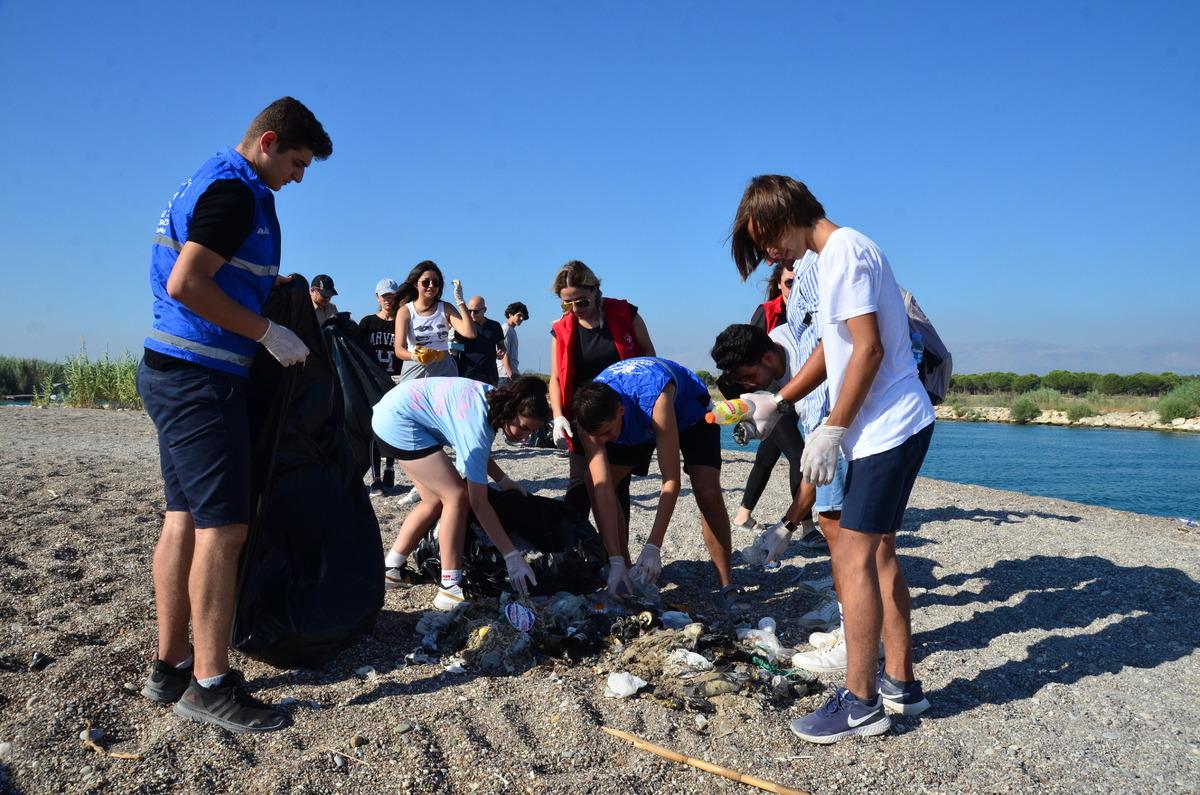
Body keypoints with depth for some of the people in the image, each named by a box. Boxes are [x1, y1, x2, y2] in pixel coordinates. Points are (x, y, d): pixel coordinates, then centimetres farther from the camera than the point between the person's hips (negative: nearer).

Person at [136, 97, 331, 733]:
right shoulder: (235, 190, -12)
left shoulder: (209, 181, 19)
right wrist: (268, 332, -15)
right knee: (223, 528, -8)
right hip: (202, 377, -10)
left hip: (171, 371, 10)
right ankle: (210, 684, -1)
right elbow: (187, 284, -22)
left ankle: (169, 668, 18)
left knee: (183, 519, 11)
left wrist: (272, 285, 19)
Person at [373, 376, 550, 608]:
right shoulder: (478, 423, -27)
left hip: (391, 413, 10)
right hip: (398, 421, -10)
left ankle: (391, 569, 21)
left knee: (436, 500, 12)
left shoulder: (493, 399, -2)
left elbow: (477, 451, 17)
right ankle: (450, 589, -8)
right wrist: (513, 556, -24)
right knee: (457, 495, -12)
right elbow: (479, 503, -25)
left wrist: (503, 480, 3)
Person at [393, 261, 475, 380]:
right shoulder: (405, 311, 1)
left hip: (444, 372, 1)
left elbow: (470, 333, -9)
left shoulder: (446, 309, 6)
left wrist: (460, 301, -10)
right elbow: (399, 349, -10)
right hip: (414, 373, -1)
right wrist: (415, 356, -33)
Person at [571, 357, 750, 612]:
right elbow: (603, 489, -35)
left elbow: (671, 482, -42)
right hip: (636, 426, 4)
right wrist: (616, 562, -38)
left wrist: (653, 548, -46)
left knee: (708, 493, -23)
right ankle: (623, 577, 1)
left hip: (689, 410, -4)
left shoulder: (654, 399, -46)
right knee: (594, 484, -11)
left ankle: (727, 587, -10)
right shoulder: (591, 415, -33)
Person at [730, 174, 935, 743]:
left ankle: (860, 702, 2)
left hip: (888, 428, -10)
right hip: (894, 427, 10)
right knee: (877, 552, 14)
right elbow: (832, 350, 20)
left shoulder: (843, 251, -14)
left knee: (852, 556, -7)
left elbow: (868, 349, -21)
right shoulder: (834, 256, 17)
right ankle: (899, 683, 23)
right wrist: (777, 402, 15)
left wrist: (831, 431, -18)